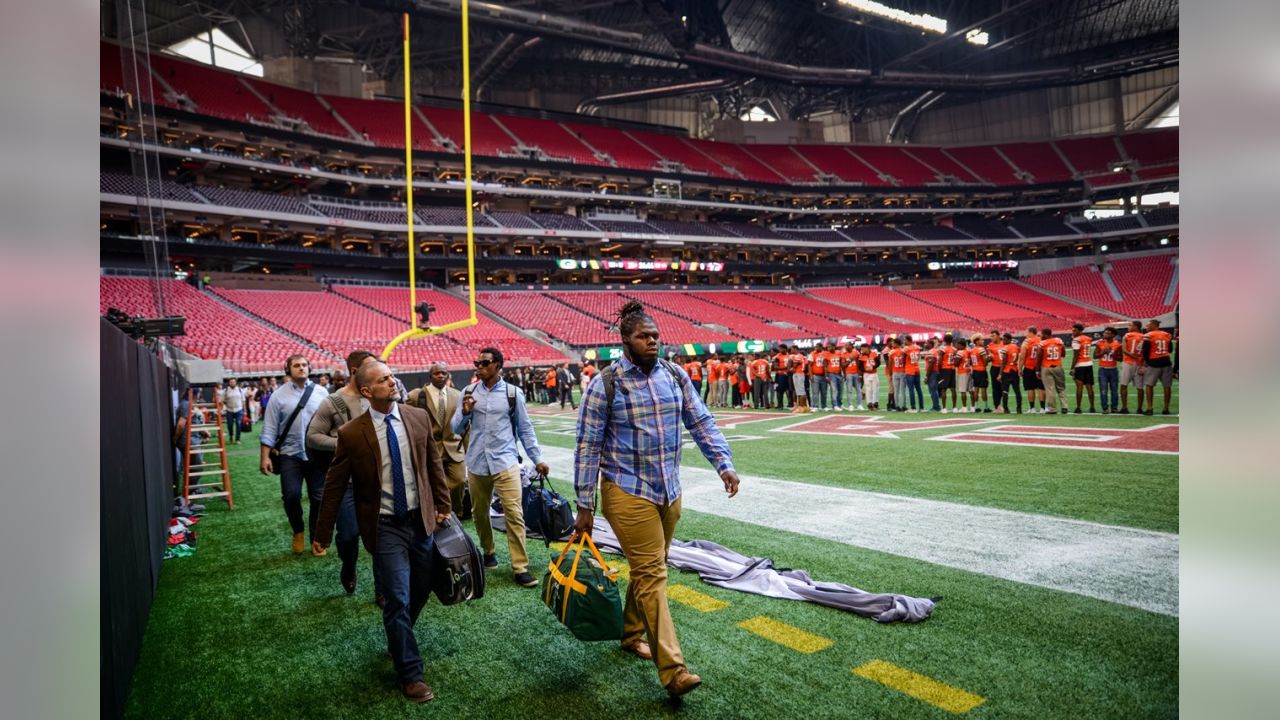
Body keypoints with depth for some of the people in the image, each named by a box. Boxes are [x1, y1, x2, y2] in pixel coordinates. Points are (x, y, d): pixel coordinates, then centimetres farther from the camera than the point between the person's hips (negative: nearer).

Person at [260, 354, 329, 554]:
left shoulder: (320, 393, 3)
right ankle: (297, 531, 19)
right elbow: (269, 428, -1)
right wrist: (265, 456, -7)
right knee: (291, 495, -9)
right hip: (290, 454, -1)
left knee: (318, 498, 4)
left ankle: (316, 538, 21)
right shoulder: (279, 395, 0)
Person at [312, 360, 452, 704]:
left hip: (421, 519, 4)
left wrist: (443, 504, 9)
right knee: (398, 599, -2)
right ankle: (410, 673, 16)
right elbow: (334, 486, -4)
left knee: (421, 590, 17)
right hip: (385, 526, -4)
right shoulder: (351, 434, -12)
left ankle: (398, 642, 45)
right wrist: (322, 534, 1)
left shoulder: (418, 417, -3)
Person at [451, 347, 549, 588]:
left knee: (514, 514, -7)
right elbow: (456, 429, 5)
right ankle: (488, 551, 37)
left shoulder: (512, 393, 0)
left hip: (505, 462, -2)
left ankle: (520, 568, -2)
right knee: (479, 513, 15)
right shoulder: (469, 392, 4)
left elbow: (525, 428, 7)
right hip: (477, 464, 3)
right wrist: (465, 413, -16)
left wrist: (537, 459, 4)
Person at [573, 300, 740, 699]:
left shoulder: (675, 376, 3)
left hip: (669, 491, 6)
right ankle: (672, 670, -2)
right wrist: (584, 506, -9)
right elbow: (588, 446, -9)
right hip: (628, 493, -5)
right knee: (651, 574, -5)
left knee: (648, 570, 18)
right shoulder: (605, 385, -11)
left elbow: (701, 422, 7)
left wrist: (724, 464, -6)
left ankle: (631, 635, 39)